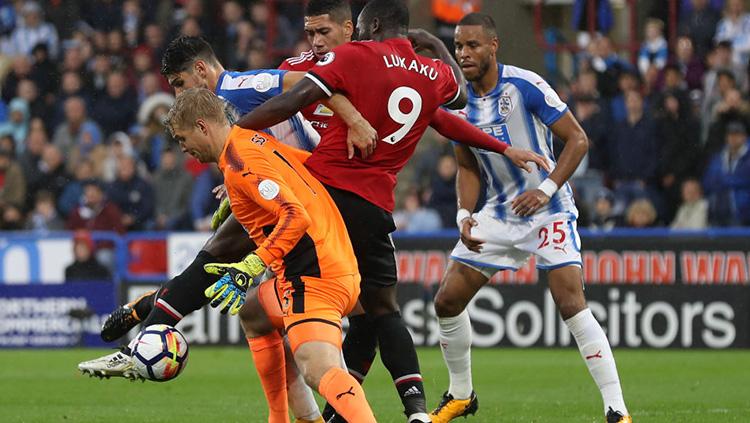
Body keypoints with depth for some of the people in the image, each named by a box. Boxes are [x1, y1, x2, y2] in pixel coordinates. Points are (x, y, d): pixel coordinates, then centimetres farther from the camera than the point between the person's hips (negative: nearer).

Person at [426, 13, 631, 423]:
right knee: (447, 300, 3)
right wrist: (465, 215, -4)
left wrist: (546, 190, -24)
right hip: (498, 215, 6)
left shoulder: (525, 86, -16)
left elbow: (577, 139, -14)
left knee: (571, 304, -21)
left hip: (547, 210, -6)